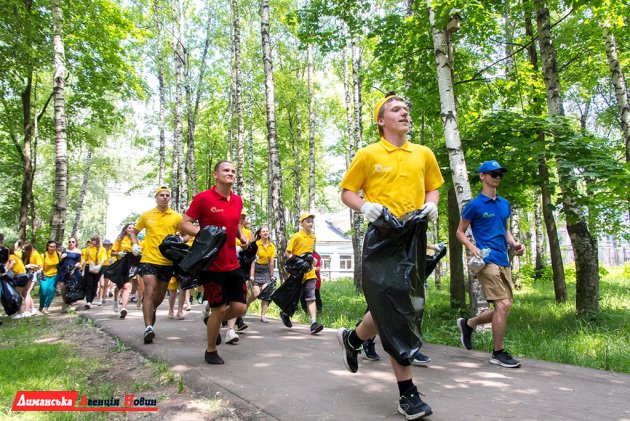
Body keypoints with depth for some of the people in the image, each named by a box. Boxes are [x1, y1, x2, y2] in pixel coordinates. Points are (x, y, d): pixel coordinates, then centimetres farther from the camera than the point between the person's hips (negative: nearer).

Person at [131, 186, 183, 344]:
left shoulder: (177, 217, 2)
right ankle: (148, 328, -15)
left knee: (160, 294, 17)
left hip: (167, 261, 2)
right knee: (150, 291, -14)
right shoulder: (146, 215, 4)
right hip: (149, 259, -1)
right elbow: (134, 232, 17)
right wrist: (134, 245, -1)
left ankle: (151, 311, 48)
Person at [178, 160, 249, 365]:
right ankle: (211, 351, 23)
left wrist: (241, 235, 7)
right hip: (211, 264, -6)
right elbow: (184, 224, -8)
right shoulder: (203, 198, -9)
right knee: (220, 309, -1)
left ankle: (210, 318, 35)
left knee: (239, 307, 3)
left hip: (232, 264, 6)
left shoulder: (238, 201, 10)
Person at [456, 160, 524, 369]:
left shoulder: (504, 204, 17)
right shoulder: (474, 205, -2)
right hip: (487, 261, -7)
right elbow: (460, 232, 2)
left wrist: (514, 243, 7)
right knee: (503, 305, -12)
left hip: (504, 262, 7)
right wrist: (472, 248, -15)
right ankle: (498, 353, 3)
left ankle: (468, 324, 31)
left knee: (503, 309, 9)